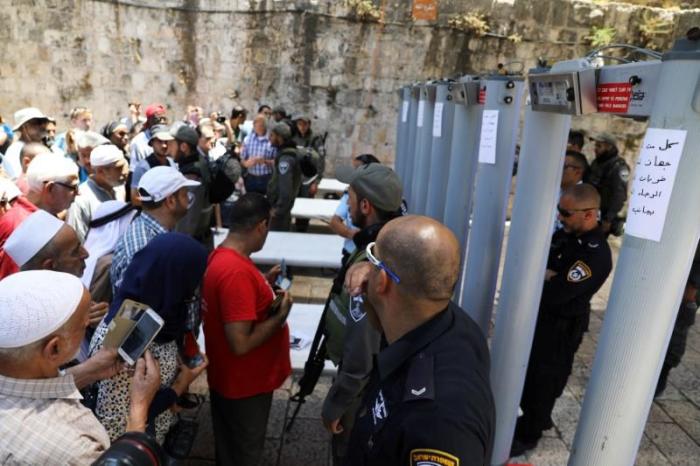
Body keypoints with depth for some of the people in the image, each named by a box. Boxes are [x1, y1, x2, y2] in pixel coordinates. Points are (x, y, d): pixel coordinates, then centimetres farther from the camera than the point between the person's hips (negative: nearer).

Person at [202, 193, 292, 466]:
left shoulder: (221, 256, -1)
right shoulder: (237, 271, -33)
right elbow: (241, 343, -32)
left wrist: (265, 284, 5)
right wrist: (281, 315, -21)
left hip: (233, 378, 9)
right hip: (244, 384, -9)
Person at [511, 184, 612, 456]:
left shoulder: (595, 254, -27)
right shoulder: (566, 234, 0)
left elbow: (555, 293, -31)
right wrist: (545, 273, -17)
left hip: (560, 328, -8)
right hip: (539, 315, 8)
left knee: (544, 380, 9)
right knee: (529, 371, 23)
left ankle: (528, 435, 30)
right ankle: (533, 419, 46)